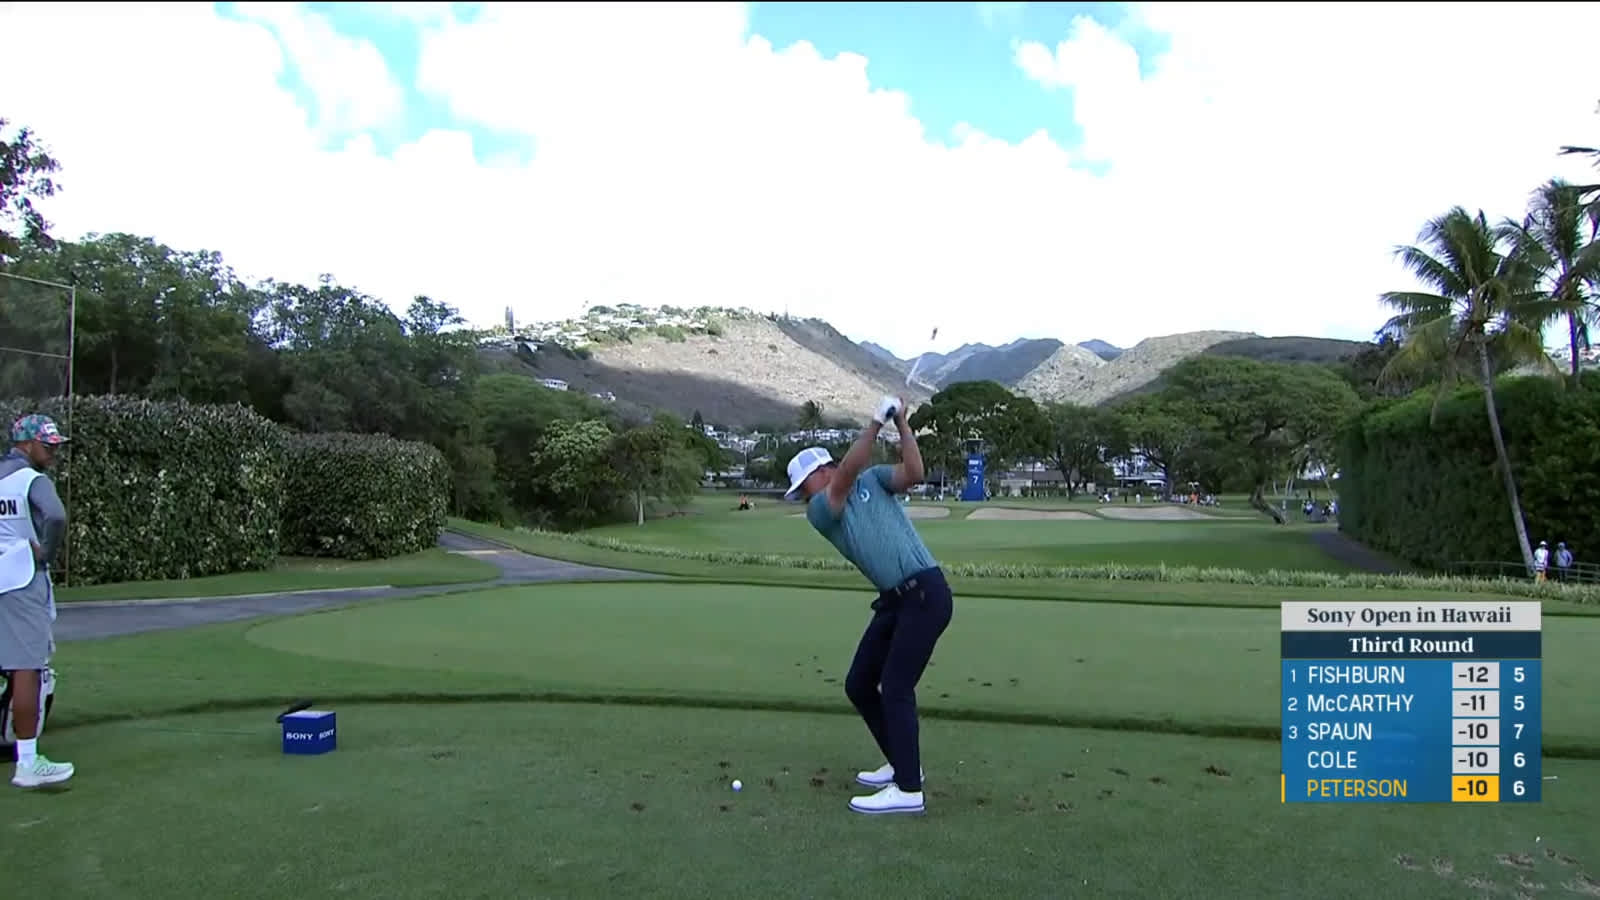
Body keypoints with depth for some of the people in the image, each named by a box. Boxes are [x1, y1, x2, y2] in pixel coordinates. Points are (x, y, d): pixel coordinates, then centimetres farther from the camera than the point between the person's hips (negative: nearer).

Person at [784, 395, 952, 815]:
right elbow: (847, 473, -12)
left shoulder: (872, 479, 3)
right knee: (858, 685, 9)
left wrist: (901, 423, -16)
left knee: (895, 688, -11)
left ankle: (908, 789, -7)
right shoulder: (817, 513, 5)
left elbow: (914, 473, -14)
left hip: (926, 594, -6)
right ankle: (902, 763, 25)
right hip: (894, 601, 6)